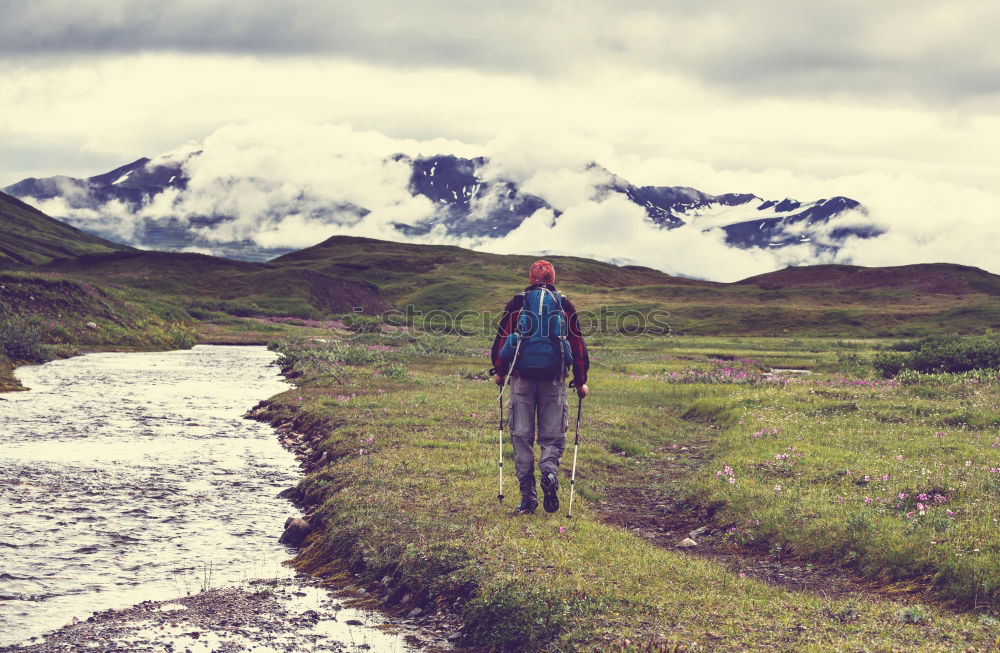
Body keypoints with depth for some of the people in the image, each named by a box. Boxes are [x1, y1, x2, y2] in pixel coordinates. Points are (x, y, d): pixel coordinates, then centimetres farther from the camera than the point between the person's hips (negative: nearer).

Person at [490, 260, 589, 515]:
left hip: (522, 376, 0)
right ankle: (550, 471, -23)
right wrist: (581, 381, 14)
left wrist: (499, 371, 16)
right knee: (552, 435, 8)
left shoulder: (517, 304, 5)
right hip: (554, 379, 1)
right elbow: (578, 344, 8)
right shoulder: (565, 306, 8)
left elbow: (501, 338, 4)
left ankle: (528, 497, -1)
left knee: (522, 436, 4)